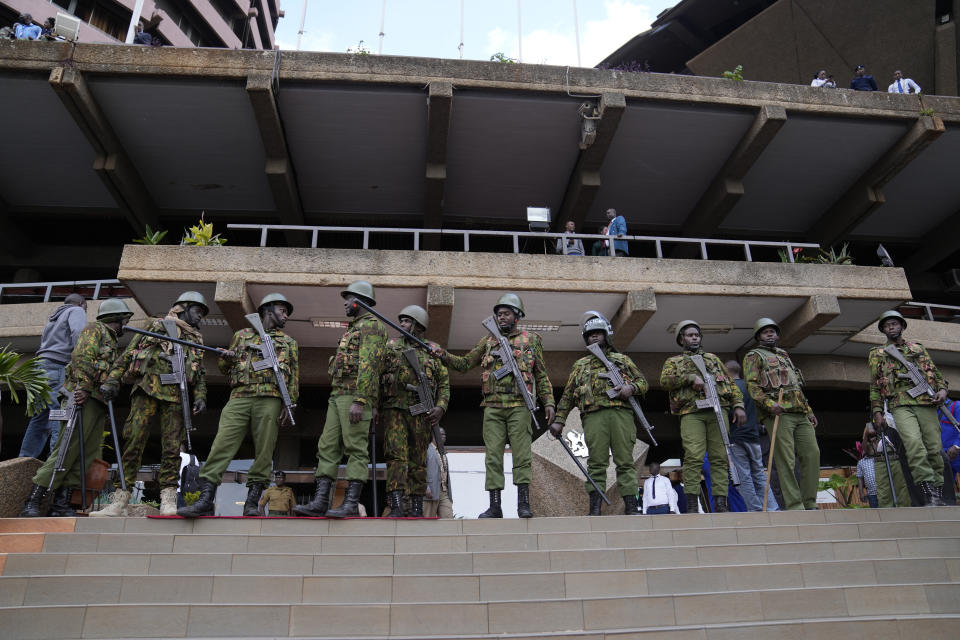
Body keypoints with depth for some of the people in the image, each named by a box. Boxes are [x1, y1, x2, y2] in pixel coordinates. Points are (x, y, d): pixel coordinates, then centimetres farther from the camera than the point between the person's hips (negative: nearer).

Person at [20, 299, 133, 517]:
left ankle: (61, 503, 2)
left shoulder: (113, 341, 30)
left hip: (99, 401, 9)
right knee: (67, 449, -14)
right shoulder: (96, 329, 5)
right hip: (84, 398, -9)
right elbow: (82, 357, -11)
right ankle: (33, 502, -12)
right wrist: (83, 387, -23)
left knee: (87, 454, 2)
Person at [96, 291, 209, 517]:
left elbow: (200, 373, 23)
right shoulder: (157, 325, 16)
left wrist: (200, 396, 6)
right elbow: (128, 353, 10)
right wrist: (112, 380, 0)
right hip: (147, 389, -2)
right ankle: (120, 499, -5)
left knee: (172, 447, -5)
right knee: (133, 442, -7)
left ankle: (168, 500, -5)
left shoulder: (196, 340, 25)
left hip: (175, 396, 3)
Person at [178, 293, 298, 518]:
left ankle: (252, 502, 1)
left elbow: (294, 377, 13)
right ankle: (205, 500, -10)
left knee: (264, 451, -5)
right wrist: (226, 358, 2)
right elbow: (224, 368, 26)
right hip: (239, 397, 1)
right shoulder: (242, 335, 23)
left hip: (270, 399, 0)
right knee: (222, 444, -10)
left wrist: (290, 406, 1)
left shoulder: (289, 342, 21)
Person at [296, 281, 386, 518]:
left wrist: (359, 400, -23)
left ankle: (351, 504, -9)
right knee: (327, 447, 3)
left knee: (356, 449, -9)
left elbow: (368, 365, -16)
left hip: (355, 394, -10)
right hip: (337, 394, 10)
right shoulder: (353, 328, 28)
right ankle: (320, 501, 3)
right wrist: (336, 397, 21)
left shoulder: (371, 324, -4)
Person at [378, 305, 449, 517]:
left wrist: (441, 408, -5)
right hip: (395, 410, -1)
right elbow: (376, 376, 10)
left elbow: (444, 383, 11)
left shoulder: (433, 351, 12)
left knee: (418, 460, 6)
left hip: (421, 413, 1)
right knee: (396, 456, -12)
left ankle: (417, 509, 13)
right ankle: (396, 507, -16)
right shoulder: (390, 346, 12)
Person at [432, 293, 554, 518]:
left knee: (522, 453, -5)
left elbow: (541, 375, 11)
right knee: (493, 455, 0)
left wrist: (548, 401, 3)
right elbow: (465, 363, 19)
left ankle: (523, 503, 3)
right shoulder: (488, 341, 18)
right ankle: (495, 506, 5)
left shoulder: (531, 339, 12)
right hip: (493, 406, 3)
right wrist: (444, 356, 2)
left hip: (519, 406, -2)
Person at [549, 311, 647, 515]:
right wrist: (559, 420, 10)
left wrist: (631, 387, -3)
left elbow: (643, 381, 20)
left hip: (620, 412, 0)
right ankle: (595, 510, -5)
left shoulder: (622, 359, 23)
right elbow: (567, 395, 19)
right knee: (596, 463, -5)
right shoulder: (580, 365, 24)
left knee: (625, 461, -3)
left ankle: (631, 508, -2)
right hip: (593, 415, 0)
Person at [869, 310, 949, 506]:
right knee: (914, 443, -23)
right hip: (900, 405, -3)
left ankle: (939, 493, 6)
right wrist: (877, 411, 6)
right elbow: (874, 386, 15)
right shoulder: (877, 354, 18)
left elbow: (935, 371, 22)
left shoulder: (918, 348, 24)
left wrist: (942, 388, 1)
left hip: (926, 402, 3)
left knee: (934, 448, -3)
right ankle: (930, 495, -23)